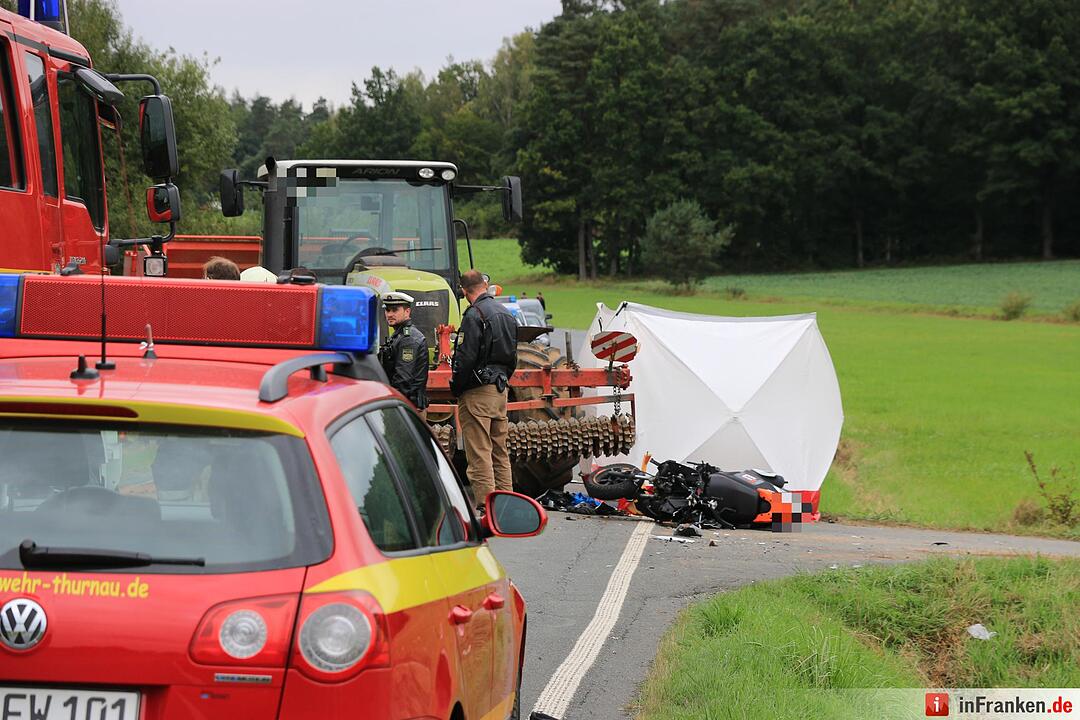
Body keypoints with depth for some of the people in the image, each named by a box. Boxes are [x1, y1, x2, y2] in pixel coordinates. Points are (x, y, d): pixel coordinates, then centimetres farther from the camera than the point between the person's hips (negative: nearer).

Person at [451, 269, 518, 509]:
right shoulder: (505, 313, 13)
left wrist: (455, 388, -6)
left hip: (477, 391, -8)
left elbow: (465, 357, -17)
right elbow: (512, 356, 18)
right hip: (500, 391, 8)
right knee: (500, 451, 13)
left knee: (479, 453, -7)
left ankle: (485, 504, -9)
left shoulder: (474, 314, -14)